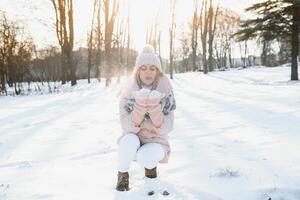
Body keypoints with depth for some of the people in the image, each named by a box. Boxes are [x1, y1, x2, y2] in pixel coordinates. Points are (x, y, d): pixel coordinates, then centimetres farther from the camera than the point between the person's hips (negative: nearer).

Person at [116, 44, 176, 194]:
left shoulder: (165, 93, -11)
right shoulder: (127, 93, -11)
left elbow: (166, 128, -17)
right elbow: (127, 127, -18)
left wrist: (154, 108, -34)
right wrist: (140, 107, -34)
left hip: (156, 142, 0)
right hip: (133, 142, 1)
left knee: (145, 157, -34)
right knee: (129, 140, -34)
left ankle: (150, 166, 5)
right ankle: (123, 175, -4)